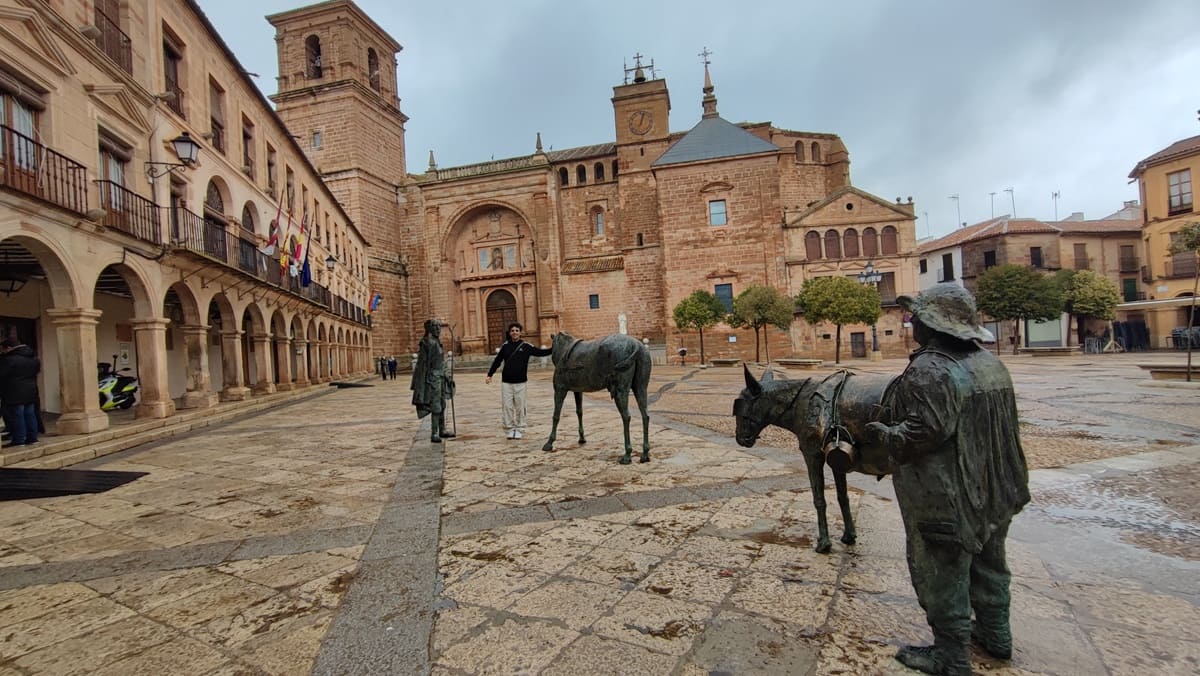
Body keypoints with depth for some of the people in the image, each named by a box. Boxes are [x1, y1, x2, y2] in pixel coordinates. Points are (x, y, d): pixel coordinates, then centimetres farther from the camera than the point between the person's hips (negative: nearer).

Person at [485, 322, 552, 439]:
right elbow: (497, 361, 9)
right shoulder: (505, 346, 4)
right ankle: (509, 429, 12)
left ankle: (519, 429, 15)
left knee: (520, 407, 4)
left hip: (520, 382, -1)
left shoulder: (526, 346, -1)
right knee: (507, 406, 2)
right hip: (506, 382, 1)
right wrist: (489, 375, 6)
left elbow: (541, 352, 0)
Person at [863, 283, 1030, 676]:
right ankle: (995, 635, 43)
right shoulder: (990, 364, 7)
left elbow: (922, 433, -31)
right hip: (993, 492, 10)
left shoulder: (929, 371, -24)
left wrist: (881, 433, -15)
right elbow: (1005, 423, 15)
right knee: (987, 564, 25)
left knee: (943, 575, 6)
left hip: (946, 500, -9)